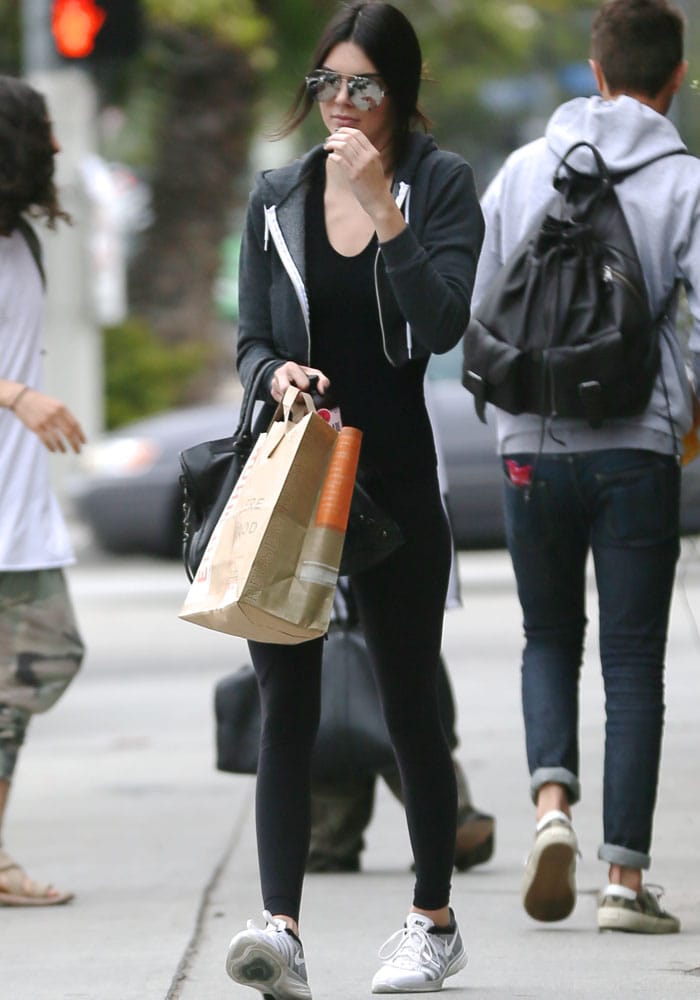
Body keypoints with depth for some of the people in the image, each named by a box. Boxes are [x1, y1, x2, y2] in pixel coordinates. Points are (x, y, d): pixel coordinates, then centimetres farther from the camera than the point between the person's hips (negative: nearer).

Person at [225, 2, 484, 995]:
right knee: (286, 706, -7)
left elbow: (444, 322, -14)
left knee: (408, 702, 7)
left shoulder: (440, 185, 0)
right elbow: (251, 339, 11)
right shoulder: (277, 199, 10)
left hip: (397, 476, -2)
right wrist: (276, 373, -12)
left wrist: (381, 205, -19)